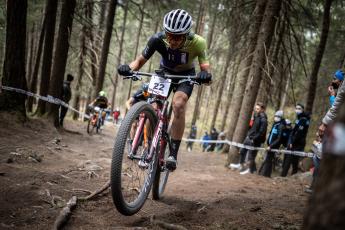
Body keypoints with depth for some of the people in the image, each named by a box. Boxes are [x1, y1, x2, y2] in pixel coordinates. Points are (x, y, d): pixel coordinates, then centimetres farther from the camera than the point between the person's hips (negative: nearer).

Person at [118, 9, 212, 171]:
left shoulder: (197, 43, -33)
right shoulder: (158, 39, -29)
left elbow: (205, 68, -35)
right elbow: (140, 60, -20)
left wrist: (205, 76, -59)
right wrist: (129, 68, -41)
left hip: (186, 76, -2)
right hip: (165, 72, 2)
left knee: (178, 104, -29)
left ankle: (173, 153, -21)